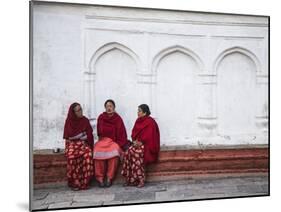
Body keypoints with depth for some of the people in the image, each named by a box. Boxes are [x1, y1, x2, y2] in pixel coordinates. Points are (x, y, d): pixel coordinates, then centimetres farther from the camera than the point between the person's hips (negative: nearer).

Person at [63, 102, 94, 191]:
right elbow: (68, 136, 0)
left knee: (88, 154, -31)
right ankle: (75, 183, -21)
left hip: (84, 143, 1)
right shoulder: (69, 121, 3)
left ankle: (85, 182, -22)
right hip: (72, 143, -1)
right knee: (72, 156, -33)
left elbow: (89, 135, 5)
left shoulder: (85, 120, 6)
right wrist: (82, 135, -5)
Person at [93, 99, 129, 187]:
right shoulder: (101, 117, 3)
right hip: (103, 140, 2)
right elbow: (99, 132, 11)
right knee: (98, 151, -30)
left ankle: (109, 178, -21)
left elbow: (121, 133, -3)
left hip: (114, 141, -1)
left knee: (114, 151, -33)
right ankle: (100, 178, -20)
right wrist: (103, 139, -2)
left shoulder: (118, 119, -3)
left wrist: (120, 145, -11)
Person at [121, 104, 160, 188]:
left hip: (147, 145, -6)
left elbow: (149, 136, -15)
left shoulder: (150, 122, -9)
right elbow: (134, 132, 13)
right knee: (128, 153, -22)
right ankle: (129, 179, -16)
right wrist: (134, 140, -4)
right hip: (138, 143, 7)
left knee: (136, 153, -33)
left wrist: (140, 142, -17)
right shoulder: (138, 120, 13)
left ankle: (141, 180, -23)